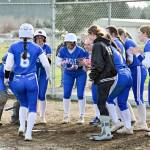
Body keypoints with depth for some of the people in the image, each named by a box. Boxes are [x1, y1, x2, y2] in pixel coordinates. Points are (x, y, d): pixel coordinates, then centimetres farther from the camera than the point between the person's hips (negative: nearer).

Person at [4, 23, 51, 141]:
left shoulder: (14, 47, -2)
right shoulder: (37, 48, -1)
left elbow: (8, 65, -2)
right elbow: (46, 65, 2)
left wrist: (6, 78, 14)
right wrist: (48, 74, 22)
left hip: (18, 81, 1)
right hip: (31, 80, -1)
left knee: (23, 104, 25)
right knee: (32, 108, 9)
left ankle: (22, 127, 11)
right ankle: (28, 133, 1)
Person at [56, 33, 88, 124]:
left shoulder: (81, 51, -23)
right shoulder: (63, 50, -13)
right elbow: (58, 62, -9)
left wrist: (77, 66, -38)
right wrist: (63, 63, -31)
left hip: (80, 74, -3)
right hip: (68, 74, 3)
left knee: (80, 95, -6)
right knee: (66, 94, -1)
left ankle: (82, 117, 6)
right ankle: (66, 116, 11)